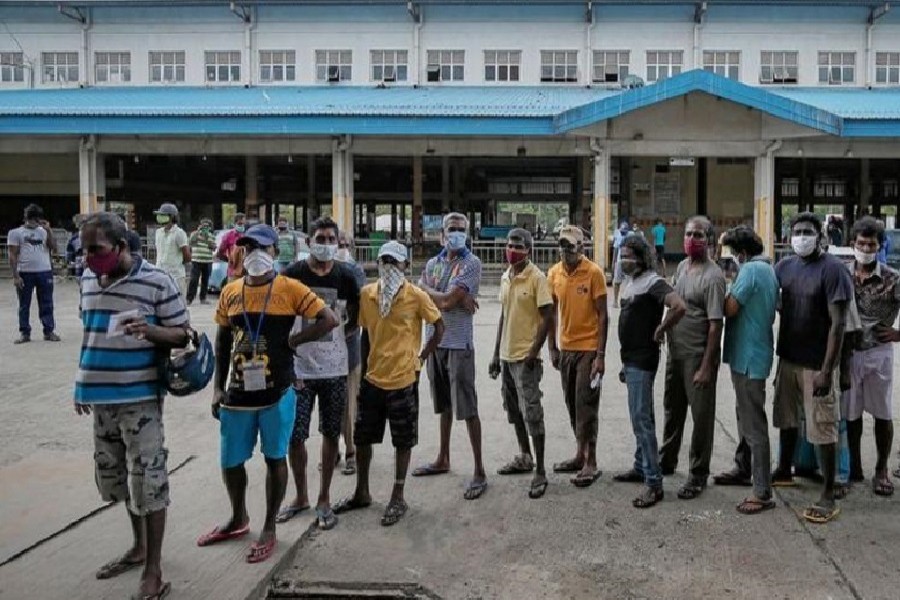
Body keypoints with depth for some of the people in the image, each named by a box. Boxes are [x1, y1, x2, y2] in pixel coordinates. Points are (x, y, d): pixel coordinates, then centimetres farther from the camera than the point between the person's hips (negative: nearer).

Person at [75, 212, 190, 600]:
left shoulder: (157, 282, -13)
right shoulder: (88, 279, 8)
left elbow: (182, 335, -8)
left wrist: (150, 330, -28)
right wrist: (83, 384, 19)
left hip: (139, 397, -7)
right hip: (100, 396, 7)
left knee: (147, 481, -2)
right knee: (114, 477, 18)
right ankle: (139, 547, 37)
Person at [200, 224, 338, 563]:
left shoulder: (290, 289, -8)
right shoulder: (230, 292, 5)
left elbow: (330, 320, -11)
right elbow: (223, 341, 12)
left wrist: (294, 340, -10)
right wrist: (218, 387, 9)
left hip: (277, 391, -4)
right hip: (238, 391, 4)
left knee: (275, 458, 8)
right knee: (230, 461, 12)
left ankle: (269, 529, 24)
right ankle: (238, 520, 37)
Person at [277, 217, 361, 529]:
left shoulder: (345, 277, -1)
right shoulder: (292, 275, -6)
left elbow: (355, 318, 12)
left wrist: (336, 334, 2)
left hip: (334, 369, 1)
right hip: (299, 369, -1)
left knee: (331, 434, 9)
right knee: (294, 436, 3)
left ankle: (324, 499, 24)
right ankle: (301, 496, 25)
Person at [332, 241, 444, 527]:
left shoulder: (416, 296, -10)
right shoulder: (366, 294, 1)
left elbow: (439, 327, 1)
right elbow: (366, 334, 10)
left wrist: (422, 357, -3)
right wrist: (363, 369, 10)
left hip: (403, 379, -4)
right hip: (372, 378, 4)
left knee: (403, 441, 7)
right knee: (362, 437, 13)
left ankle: (398, 498, 21)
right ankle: (362, 493, 31)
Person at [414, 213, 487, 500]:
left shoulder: (471, 263, -8)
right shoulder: (433, 263, 11)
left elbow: (447, 301, -17)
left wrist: (427, 289, 0)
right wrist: (457, 299, -14)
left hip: (458, 344, -6)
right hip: (435, 341, 6)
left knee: (467, 408, -5)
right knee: (444, 404, 18)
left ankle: (479, 472, 2)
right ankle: (443, 459, 32)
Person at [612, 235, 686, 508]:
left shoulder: (653, 282, -16)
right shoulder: (628, 282, 13)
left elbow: (679, 307, -32)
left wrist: (661, 330, -17)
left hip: (643, 361, -10)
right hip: (630, 359, 10)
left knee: (642, 419, -9)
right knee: (638, 417, 17)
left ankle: (653, 482, -4)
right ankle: (641, 467, 29)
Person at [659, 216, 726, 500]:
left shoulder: (712, 276, -16)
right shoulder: (681, 266, 8)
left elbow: (715, 325, -18)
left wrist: (706, 367, -20)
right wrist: (666, 335, 14)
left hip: (698, 357, -8)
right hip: (675, 353, 8)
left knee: (701, 415, 4)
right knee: (673, 409, 20)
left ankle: (698, 474, 17)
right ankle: (666, 462, 36)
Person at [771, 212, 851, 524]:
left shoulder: (833, 269, -14)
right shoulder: (784, 266, 5)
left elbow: (838, 324, -16)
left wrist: (827, 370, -19)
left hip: (816, 363, -6)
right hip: (787, 358, 6)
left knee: (822, 428, 0)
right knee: (787, 419, 19)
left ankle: (829, 497, 10)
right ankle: (784, 471, 38)